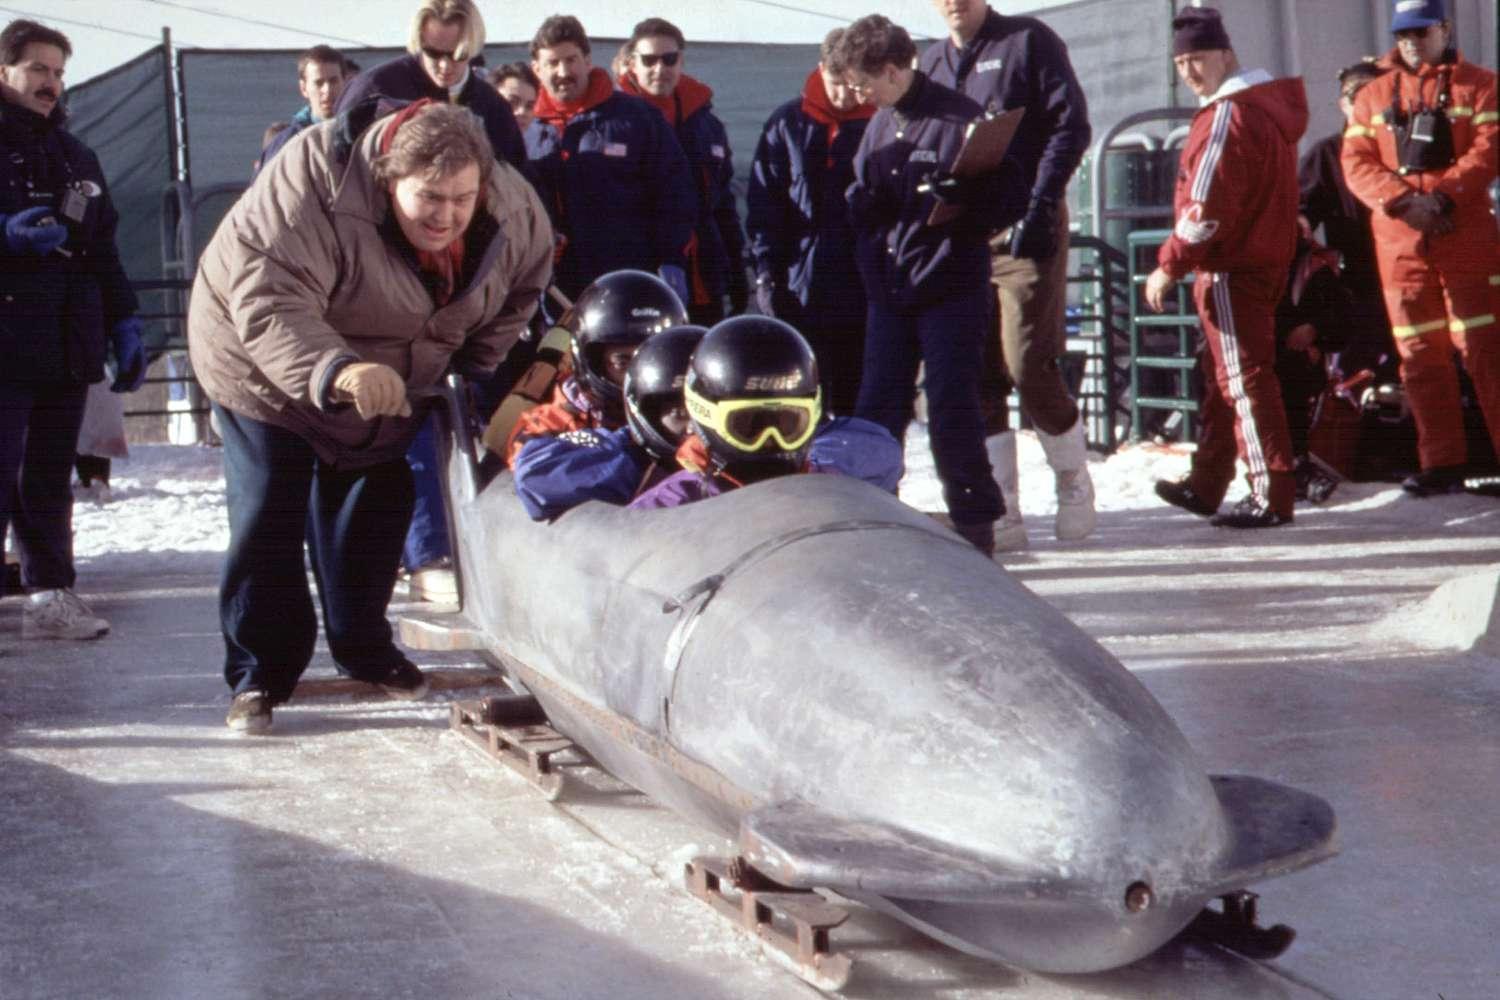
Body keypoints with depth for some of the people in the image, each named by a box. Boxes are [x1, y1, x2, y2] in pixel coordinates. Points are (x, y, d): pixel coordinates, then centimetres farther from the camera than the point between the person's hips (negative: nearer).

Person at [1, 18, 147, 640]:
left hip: (69, 346, 5)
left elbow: (104, 250, 22)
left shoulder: (76, 157, 20)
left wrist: (123, 324, 15)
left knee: (52, 478, 8)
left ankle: (51, 594, 12)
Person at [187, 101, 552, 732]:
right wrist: (335, 372, -60)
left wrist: (472, 372, -1)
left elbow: (521, 287, 3)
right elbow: (269, 306, -44)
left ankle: (365, 650, 32)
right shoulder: (315, 185, -37)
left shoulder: (512, 213, -20)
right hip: (265, 369, -5)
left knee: (374, 512, 13)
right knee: (267, 516, -7)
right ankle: (259, 673, 4)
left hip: (392, 384, 5)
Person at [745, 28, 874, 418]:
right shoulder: (788, 123, 5)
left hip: (863, 290, -1)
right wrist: (766, 272, -2)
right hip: (801, 290, 1)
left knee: (856, 405, 8)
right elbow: (763, 203, 6)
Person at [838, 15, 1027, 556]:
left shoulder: (960, 118, -9)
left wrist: (956, 217, -24)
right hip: (888, 291, 7)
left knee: (951, 411, -4)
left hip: (950, 291, -6)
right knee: (875, 410, 6)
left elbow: (1010, 199, -10)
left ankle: (976, 522, 8)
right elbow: (861, 206, 18)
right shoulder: (879, 125, 13)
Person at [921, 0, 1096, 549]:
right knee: (979, 378, 2)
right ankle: (1001, 516, 6)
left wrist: (1040, 207, -15)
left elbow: (1071, 125, -7)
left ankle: (1074, 484, 14)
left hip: (1023, 231, -5)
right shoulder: (932, 62, 16)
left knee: (1029, 368, -10)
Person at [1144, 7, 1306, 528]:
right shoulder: (1270, 105, 15)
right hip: (1265, 261, 10)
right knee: (1225, 378, 16)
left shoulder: (1228, 115, -16)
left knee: (1244, 379, -6)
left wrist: (1169, 265, -14)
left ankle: (1271, 496, -4)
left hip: (1231, 269, -10)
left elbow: (1207, 208, -21)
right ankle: (1206, 485, 25)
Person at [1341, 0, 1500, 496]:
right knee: (1419, 353, 4)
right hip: (1399, 242, 3)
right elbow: (1357, 163, 4)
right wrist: (1405, 201, -12)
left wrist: (1442, 195, -19)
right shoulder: (1373, 96, 15)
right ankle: (1442, 465, 9)